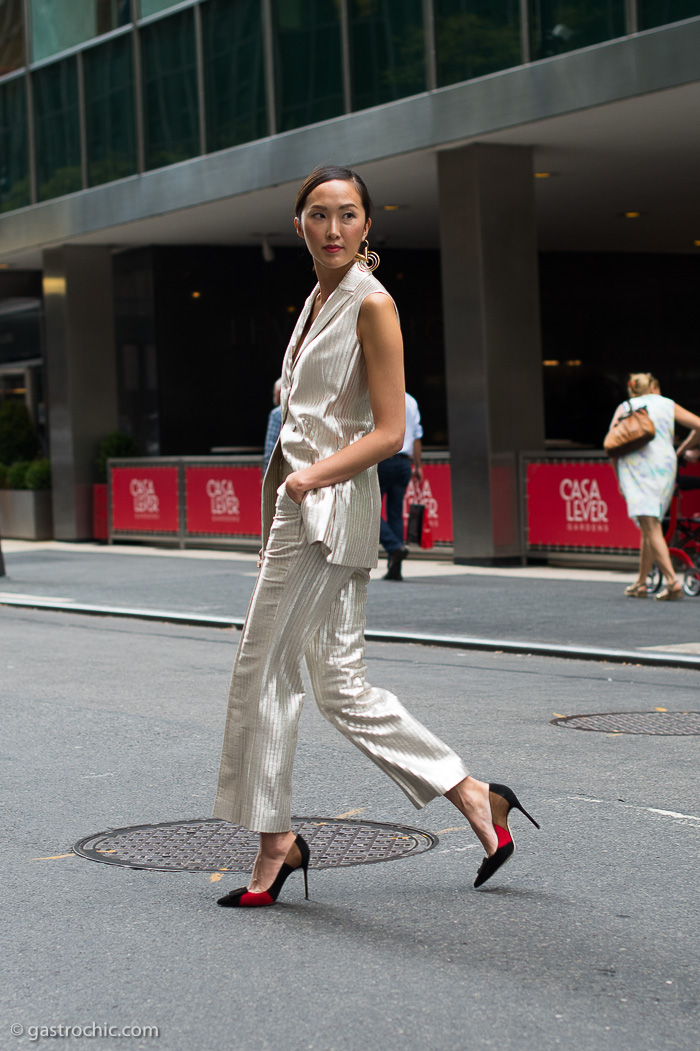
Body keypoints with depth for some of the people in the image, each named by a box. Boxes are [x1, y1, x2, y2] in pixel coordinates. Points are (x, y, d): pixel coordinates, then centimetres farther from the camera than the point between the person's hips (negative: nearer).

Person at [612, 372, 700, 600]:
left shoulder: (624, 408, 15)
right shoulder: (668, 404, 17)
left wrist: (620, 479, 10)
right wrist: (680, 451, 20)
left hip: (634, 466, -2)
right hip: (664, 465, 2)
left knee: (650, 527, -9)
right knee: (651, 526, 14)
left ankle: (672, 581, -23)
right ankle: (641, 583, 18)